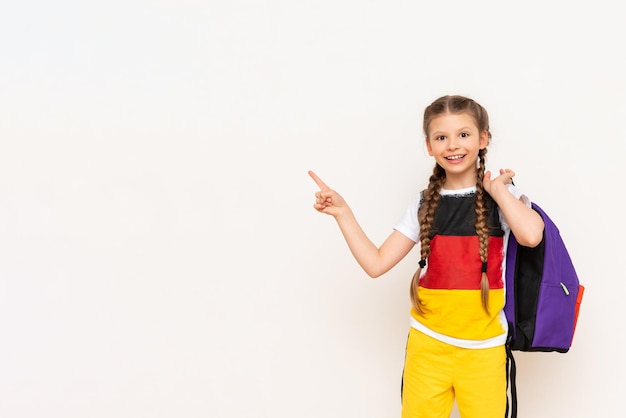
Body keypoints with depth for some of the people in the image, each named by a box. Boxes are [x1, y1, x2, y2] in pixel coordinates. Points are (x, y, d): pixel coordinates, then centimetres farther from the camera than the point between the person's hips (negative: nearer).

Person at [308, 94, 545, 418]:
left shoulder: (503, 196, -3)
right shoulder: (424, 205, 5)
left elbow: (531, 235, -25)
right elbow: (376, 264, 1)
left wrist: (496, 188, -13)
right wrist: (342, 212, -3)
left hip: (483, 349, -2)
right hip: (427, 344, 2)